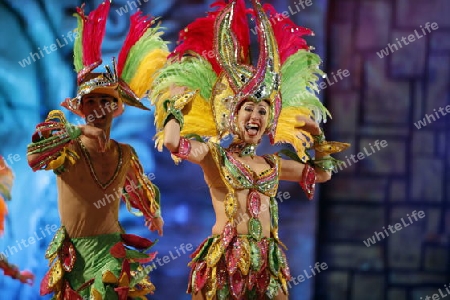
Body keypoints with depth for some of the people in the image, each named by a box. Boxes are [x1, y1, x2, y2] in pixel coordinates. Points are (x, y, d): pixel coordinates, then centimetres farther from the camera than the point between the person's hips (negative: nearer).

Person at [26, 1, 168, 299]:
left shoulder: (125, 154, 5)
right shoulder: (67, 147, -8)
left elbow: (140, 190, 25)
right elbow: (35, 157, -30)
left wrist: (154, 214, 28)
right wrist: (78, 131, -33)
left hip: (112, 250, 2)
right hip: (74, 252, -2)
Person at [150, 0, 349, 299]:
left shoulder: (273, 164, 15)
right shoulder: (213, 154, 0)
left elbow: (322, 172, 28)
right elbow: (172, 142, -18)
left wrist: (317, 136, 23)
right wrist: (177, 105, -3)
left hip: (267, 260, 5)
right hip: (224, 258, -5)